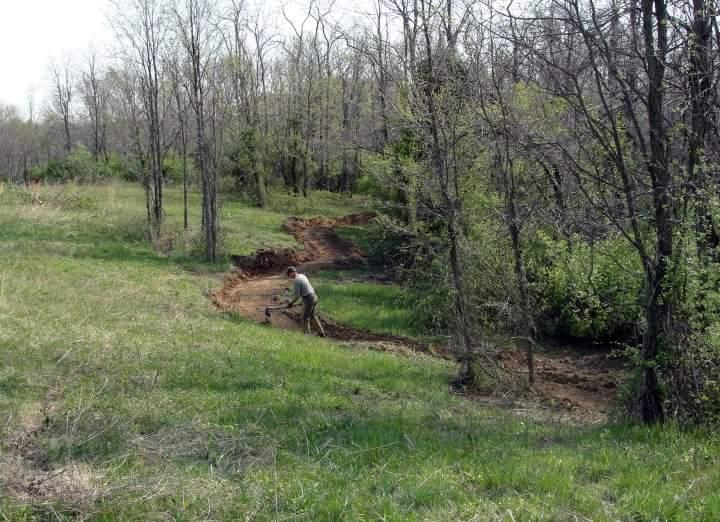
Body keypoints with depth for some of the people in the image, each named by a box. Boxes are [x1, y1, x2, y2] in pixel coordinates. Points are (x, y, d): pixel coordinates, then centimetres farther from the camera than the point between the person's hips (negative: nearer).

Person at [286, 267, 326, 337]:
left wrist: (291, 303, -2)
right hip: (314, 296, 10)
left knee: (305, 318, 3)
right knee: (312, 315, 24)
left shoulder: (296, 281, -17)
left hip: (308, 299, -10)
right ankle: (321, 332, 26)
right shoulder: (302, 276, 11)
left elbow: (297, 296, -17)